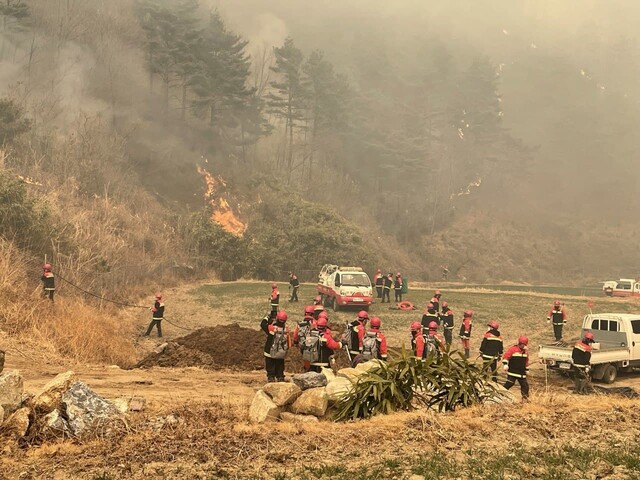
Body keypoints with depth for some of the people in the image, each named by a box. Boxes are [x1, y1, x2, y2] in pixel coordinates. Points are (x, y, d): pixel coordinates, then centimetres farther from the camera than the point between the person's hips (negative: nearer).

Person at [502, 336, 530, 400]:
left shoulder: (525, 352, 12)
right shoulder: (513, 349, -10)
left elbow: (526, 361, 24)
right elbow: (506, 356, -14)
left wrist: (527, 369, 24)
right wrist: (505, 364, -23)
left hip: (522, 373, 6)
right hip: (512, 372, -6)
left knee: (525, 385, 5)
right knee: (509, 384, -10)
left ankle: (525, 397, 15)